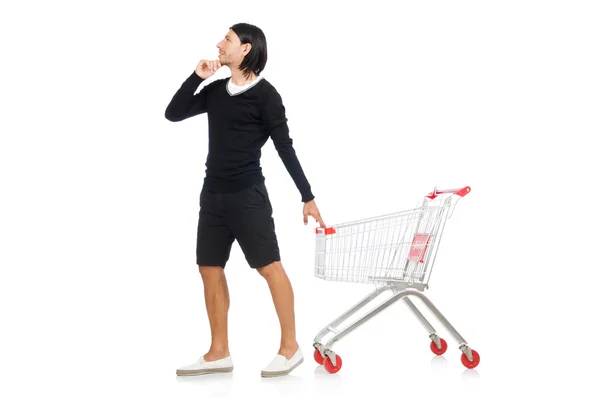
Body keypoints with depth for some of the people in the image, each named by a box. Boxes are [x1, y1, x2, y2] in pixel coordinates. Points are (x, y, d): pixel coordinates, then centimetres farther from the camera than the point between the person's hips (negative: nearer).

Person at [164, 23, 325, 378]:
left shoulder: (265, 94, -7)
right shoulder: (216, 91, 10)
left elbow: (285, 148, -7)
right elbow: (173, 114, 11)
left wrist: (308, 196, -8)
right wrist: (197, 76, 1)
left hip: (247, 194, -7)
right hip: (213, 193, 7)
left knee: (270, 266, -6)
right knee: (210, 269, 7)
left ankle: (290, 347, 4)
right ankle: (219, 353, 14)